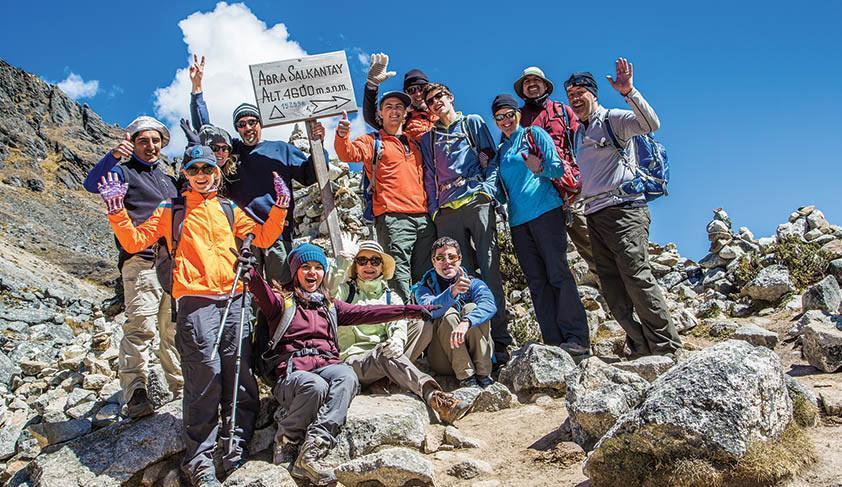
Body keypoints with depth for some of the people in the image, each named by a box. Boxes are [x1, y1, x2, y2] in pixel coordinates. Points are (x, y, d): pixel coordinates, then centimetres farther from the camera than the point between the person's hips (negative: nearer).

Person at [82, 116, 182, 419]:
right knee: (141, 326, -16)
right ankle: (135, 393, -17)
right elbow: (92, 184, -17)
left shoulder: (166, 178, 25)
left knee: (174, 328, 7)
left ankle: (181, 388, 12)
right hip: (140, 260, -6)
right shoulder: (124, 171, 5)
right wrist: (113, 156, -31)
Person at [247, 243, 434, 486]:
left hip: (326, 365, 3)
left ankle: (311, 452, -39)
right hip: (292, 372, -3)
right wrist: (250, 273, -32)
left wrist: (407, 310, 6)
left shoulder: (329, 305, 26)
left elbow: (364, 313, 17)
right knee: (315, 386, -37)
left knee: (346, 375, -32)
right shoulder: (282, 300, 13)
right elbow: (264, 293, -9)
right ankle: (287, 442, -12)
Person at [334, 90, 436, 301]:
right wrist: (342, 137, -29)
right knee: (400, 277, -11)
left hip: (424, 218, 5)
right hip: (393, 218, -5)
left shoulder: (414, 143, 24)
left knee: (425, 278, 8)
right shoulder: (372, 141, 10)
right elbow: (349, 153, -9)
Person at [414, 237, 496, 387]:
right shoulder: (424, 287, 3)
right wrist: (453, 291, -42)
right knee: (449, 314, -23)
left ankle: (483, 374, -25)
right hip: (443, 359, -1)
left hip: (478, 356, 1)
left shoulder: (474, 284, 4)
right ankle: (466, 377, -31)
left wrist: (466, 322, -40)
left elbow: (489, 305, -20)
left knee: (471, 308, -20)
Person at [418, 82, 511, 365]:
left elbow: (491, 159, 10)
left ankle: (499, 339, -12)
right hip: (446, 211, 3)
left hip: (476, 201, -3)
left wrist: (487, 189, -6)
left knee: (489, 269, -11)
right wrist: (434, 210, 7)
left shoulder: (473, 123, 18)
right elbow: (429, 177, 20)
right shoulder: (428, 139, 25)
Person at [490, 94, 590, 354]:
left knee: (558, 273, -10)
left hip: (545, 211, -6)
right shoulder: (500, 151, 22)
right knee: (537, 282, 1)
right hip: (518, 221, 6)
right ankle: (553, 341, 2)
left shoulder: (534, 134, 7)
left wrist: (540, 168, -23)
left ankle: (576, 337, -9)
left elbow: (558, 167, -2)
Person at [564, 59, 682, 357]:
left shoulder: (613, 119, 0)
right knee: (612, 288, 4)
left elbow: (651, 124, -20)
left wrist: (628, 92, -29)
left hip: (624, 208, -8)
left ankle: (666, 346, -6)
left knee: (637, 277, -14)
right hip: (594, 215, 8)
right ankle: (641, 346, 10)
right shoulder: (577, 135, 22)